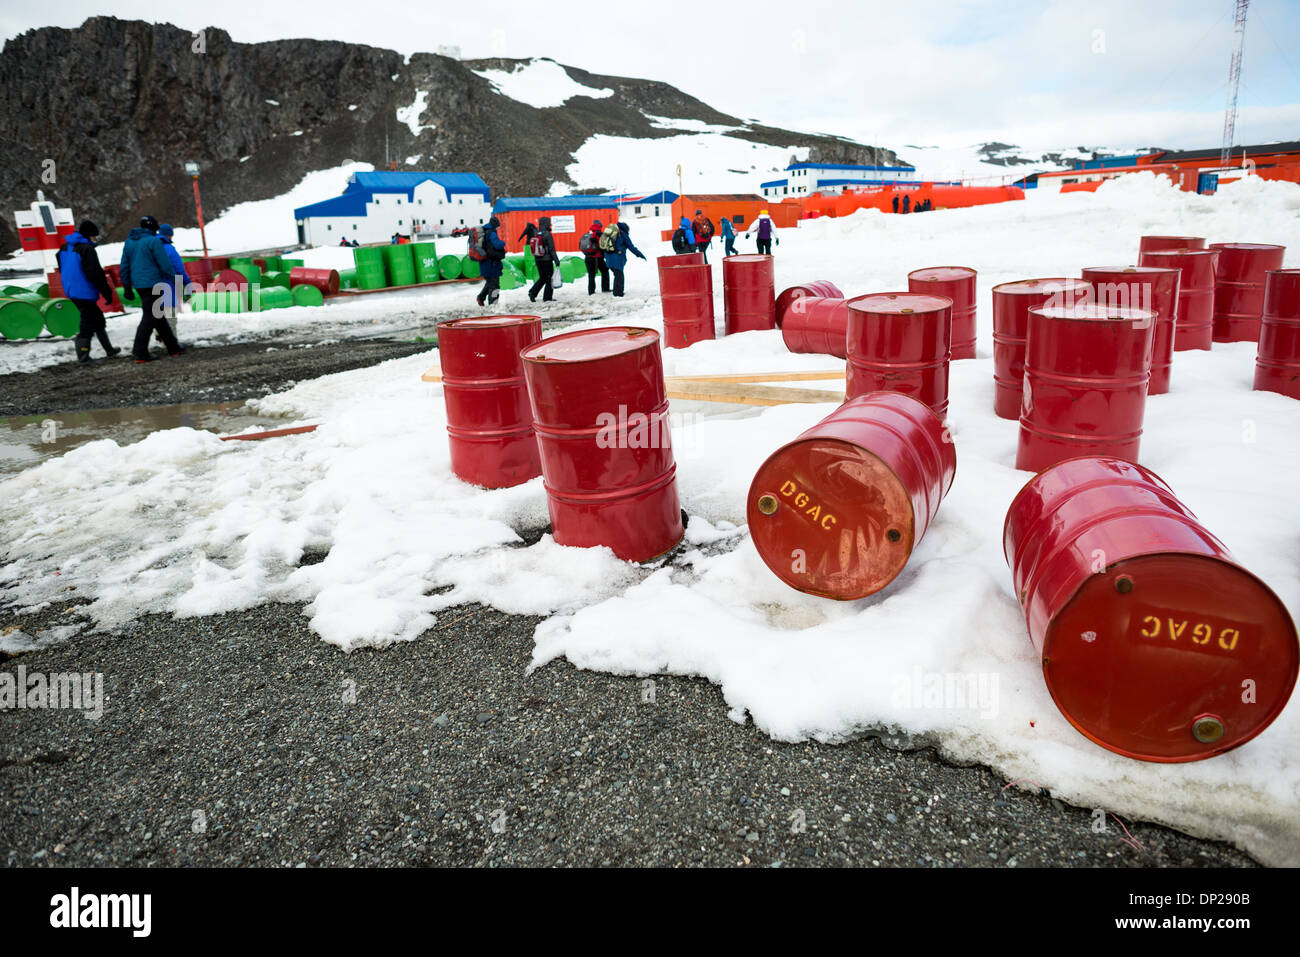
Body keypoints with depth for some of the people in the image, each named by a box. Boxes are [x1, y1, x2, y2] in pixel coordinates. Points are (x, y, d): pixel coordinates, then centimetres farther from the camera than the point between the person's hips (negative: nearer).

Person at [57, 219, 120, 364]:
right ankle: (83, 356, -3)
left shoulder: (65, 247, 13)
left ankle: (109, 350, 24)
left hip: (71, 291, 10)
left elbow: (62, 270, 21)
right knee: (87, 323, -3)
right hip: (85, 293, -10)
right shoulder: (86, 249, -16)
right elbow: (95, 273, -19)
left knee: (97, 319, 18)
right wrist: (107, 292, -14)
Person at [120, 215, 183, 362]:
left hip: (138, 285, 8)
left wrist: (127, 287, 20)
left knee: (158, 316, 15)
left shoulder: (129, 241, 14)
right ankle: (140, 353, -9)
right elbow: (166, 265, -12)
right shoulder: (153, 241, -10)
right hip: (152, 284, -8)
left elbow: (124, 267, 15)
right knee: (149, 317, -7)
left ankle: (173, 348, 21)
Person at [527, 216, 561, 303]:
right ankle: (547, 297, 5)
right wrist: (556, 260, -12)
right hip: (547, 260, -6)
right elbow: (552, 249, -15)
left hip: (537, 260, 6)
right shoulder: (547, 235, -13)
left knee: (542, 278, 17)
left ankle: (532, 292, 1)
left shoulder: (535, 234, 6)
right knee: (549, 279, 5)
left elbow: (532, 247, 11)